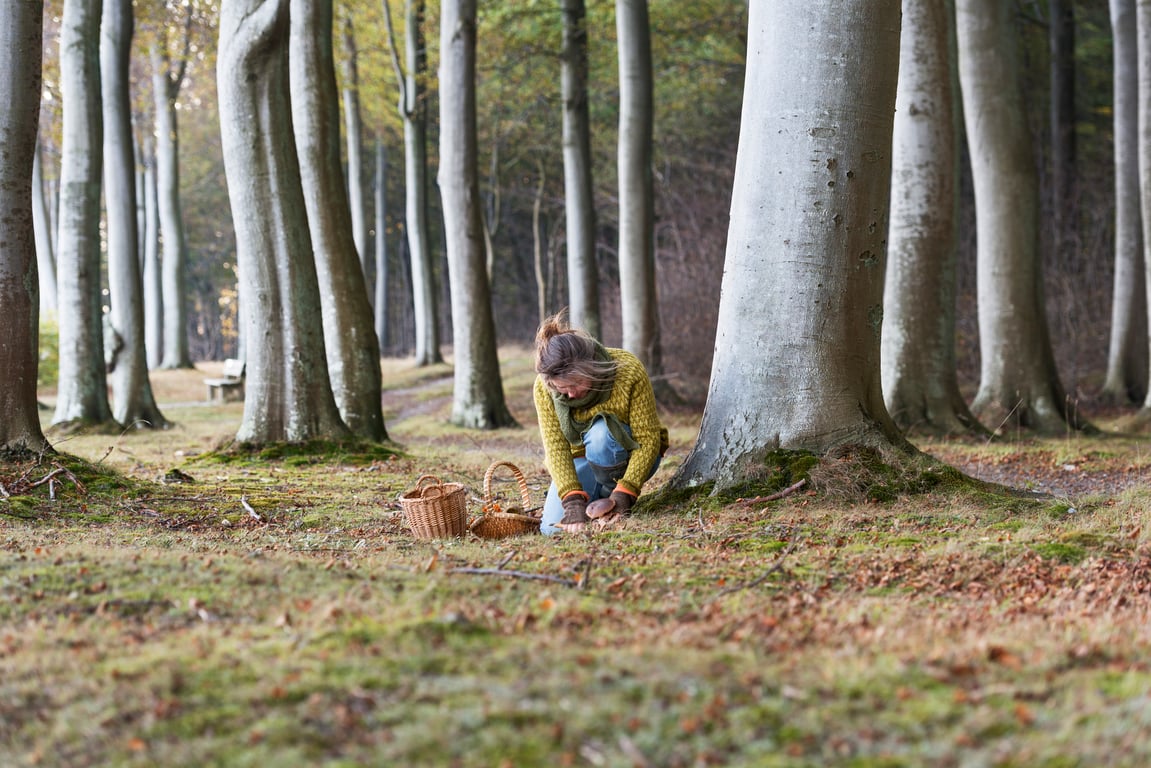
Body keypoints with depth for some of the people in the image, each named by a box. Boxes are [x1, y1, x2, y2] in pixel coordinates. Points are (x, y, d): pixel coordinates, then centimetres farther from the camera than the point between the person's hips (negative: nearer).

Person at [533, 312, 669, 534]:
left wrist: (623, 494, -34)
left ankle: (612, 495, -11)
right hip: (581, 459, 3)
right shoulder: (544, 388, -22)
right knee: (553, 527, -19)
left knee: (600, 433, -35)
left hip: (630, 456, -3)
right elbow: (555, 447, -24)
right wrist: (573, 501, -37)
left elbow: (648, 439, -25)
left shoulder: (629, 371, -28)